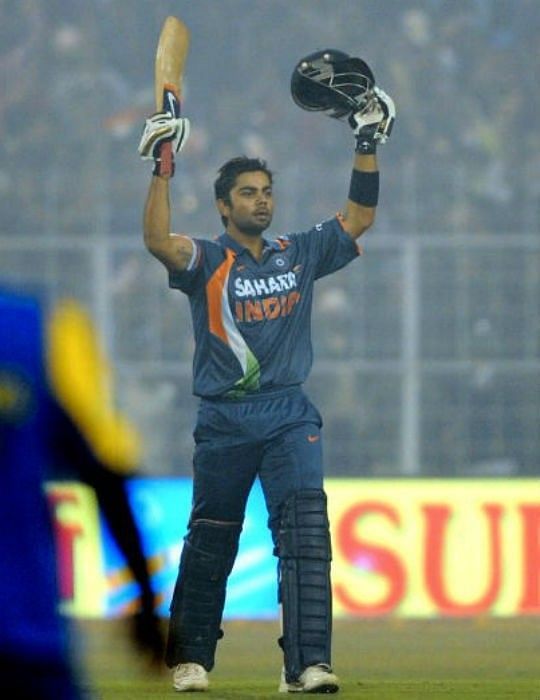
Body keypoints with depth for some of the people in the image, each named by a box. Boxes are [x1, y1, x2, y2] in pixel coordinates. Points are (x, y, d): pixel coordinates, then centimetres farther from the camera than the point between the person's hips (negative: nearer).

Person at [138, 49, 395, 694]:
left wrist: (368, 147, 7)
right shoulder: (206, 260, 0)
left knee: (305, 530, -14)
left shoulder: (298, 254, 11)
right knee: (210, 542, 8)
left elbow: (358, 219, 16)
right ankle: (191, 658, 23)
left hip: (289, 416, 2)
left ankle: (306, 664, -20)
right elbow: (158, 242, -19)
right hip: (223, 419, -2)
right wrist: (163, 168, -25)